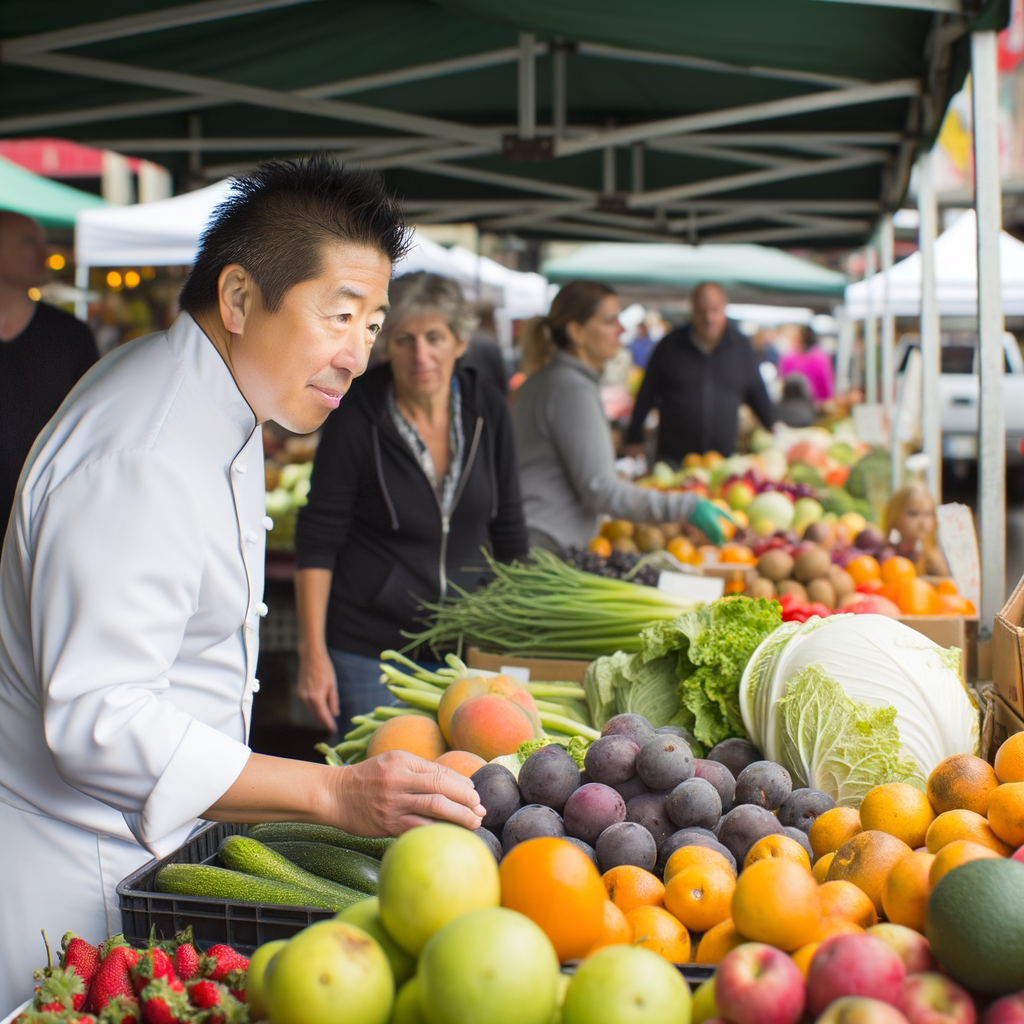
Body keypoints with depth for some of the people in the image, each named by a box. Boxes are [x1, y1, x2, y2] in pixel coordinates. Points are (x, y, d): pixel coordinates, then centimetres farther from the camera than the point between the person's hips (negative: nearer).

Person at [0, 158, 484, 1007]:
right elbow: (102, 723, -32)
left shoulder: (216, 403, 7)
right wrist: (333, 793, -34)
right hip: (82, 883, -9)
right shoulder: (141, 460, -28)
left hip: (149, 845, 9)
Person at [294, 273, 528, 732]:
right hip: (368, 647, -4)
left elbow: (509, 530, 9)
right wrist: (313, 652, -12)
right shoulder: (356, 417, -12)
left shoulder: (486, 409, -1)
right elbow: (317, 542, -8)